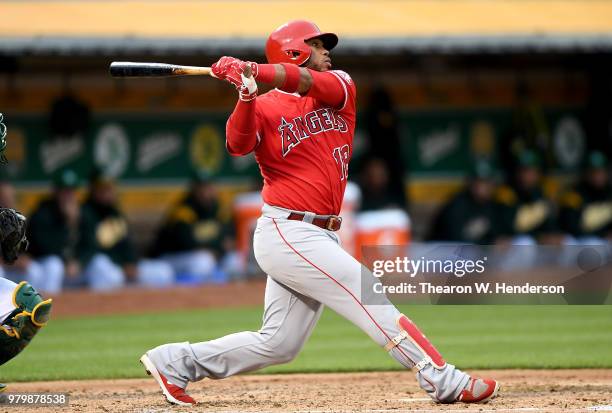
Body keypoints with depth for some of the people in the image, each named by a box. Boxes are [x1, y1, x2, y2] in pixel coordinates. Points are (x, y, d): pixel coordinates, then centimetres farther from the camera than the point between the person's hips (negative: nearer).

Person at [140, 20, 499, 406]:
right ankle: (445, 382, -11)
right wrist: (246, 93, -39)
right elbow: (238, 144, -23)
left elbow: (311, 82, -13)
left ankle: (176, 362, 18)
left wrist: (254, 71, -29)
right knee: (373, 298, -12)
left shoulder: (340, 86, 10)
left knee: (277, 345, 9)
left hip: (319, 238, 7)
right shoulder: (265, 107, -3)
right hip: (288, 233, -7)